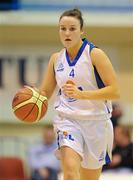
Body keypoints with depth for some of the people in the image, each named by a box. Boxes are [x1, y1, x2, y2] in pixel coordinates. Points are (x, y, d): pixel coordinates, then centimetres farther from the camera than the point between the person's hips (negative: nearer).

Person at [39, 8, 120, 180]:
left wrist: (81, 94, -25)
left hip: (95, 121, -1)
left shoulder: (95, 54, -7)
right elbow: (44, 92, 17)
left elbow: (115, 91, -14)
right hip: (67, 120, 2)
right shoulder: (56, 58, 8)